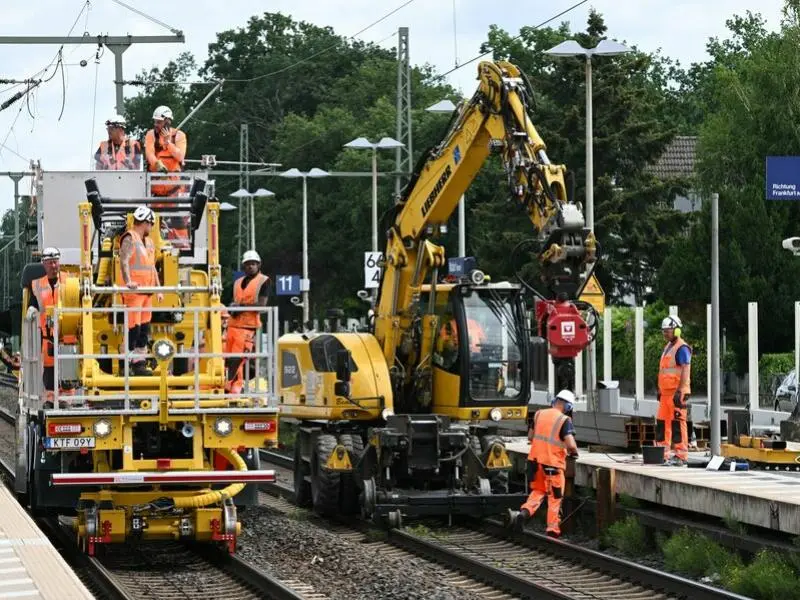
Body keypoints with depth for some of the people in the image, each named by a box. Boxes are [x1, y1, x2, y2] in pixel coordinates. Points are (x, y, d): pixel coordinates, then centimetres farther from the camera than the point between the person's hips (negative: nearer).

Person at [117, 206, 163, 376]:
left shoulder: (149, 242, 20)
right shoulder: (130, 239, -8)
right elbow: (124, 262, -20)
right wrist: (128, 281, -33)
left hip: (147, 291, 9)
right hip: (133, 290, -9)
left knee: (145, 327, 10)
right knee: (134, 327, -9)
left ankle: (140, 362, 15)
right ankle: (129, 364, -6)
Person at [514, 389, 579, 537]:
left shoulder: (539, 414, 6)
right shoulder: (564, 420, -13)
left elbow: (530, 436, 16)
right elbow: (571, 444, -21)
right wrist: (574, 452, 0)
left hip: (535, 459, 5)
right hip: (553, 462, -5)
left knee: (538, 491, 20)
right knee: (555, 497, 9)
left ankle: (525, 511, -5)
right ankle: (553, 528, 12)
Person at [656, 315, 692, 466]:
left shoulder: (682, 348, -10)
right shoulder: (668, 347, 20)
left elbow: (685, 371, -17)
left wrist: (680, 391, -23)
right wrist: (660, 390, 24)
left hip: (676, 393, -10)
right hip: (665, 392, 10)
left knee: (678, 424, -9)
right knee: (662, 423, 10)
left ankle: (681, 456, -8)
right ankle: (662, 454, 15)